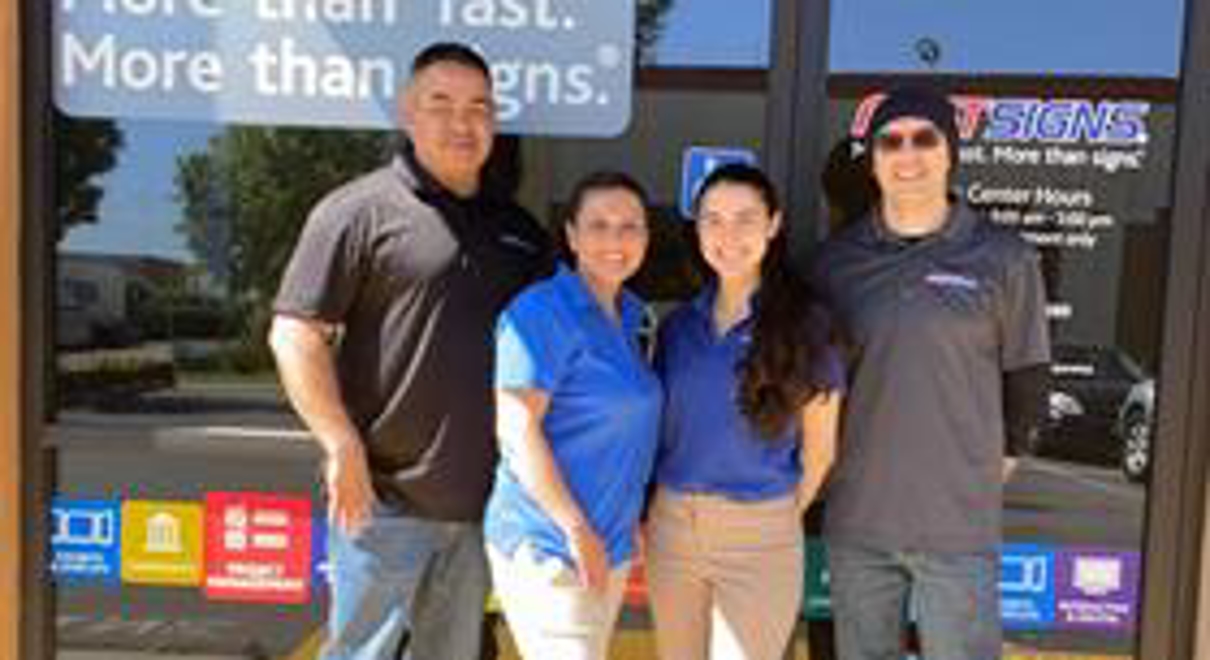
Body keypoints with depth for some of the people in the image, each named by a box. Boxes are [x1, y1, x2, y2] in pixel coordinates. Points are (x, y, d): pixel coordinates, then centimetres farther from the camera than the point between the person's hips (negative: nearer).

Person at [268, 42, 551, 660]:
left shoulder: (518, 229, 12)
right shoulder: (361, 209, -6)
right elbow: (294, 334, -11)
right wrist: (344, 448, -16)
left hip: (478, 502, 6)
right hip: (385, 495, -5)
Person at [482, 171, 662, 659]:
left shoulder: (631, 315, 11)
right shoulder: (543, 312, -14)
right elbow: (517, 428, -19)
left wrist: (631, 518, 13)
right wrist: (576, 528, -19)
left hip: (612, 545, 8)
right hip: (549, 548, -8)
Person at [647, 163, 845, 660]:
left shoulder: (805, 324, -6)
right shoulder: (678, 324, 4)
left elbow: (819, 450, -1)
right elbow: (658, 426, 10)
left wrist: (777, 518, 3)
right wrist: (648, 513, 3)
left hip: (760, 540, -4)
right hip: (671, 529, 4)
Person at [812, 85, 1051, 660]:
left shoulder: (1004, 259, -2)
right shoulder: (837, 260, 3)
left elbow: (1026, 376, 6)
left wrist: (996, 459, 10)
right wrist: (831, 460, 10)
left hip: (961, 523, -2)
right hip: (856, 520, 2)